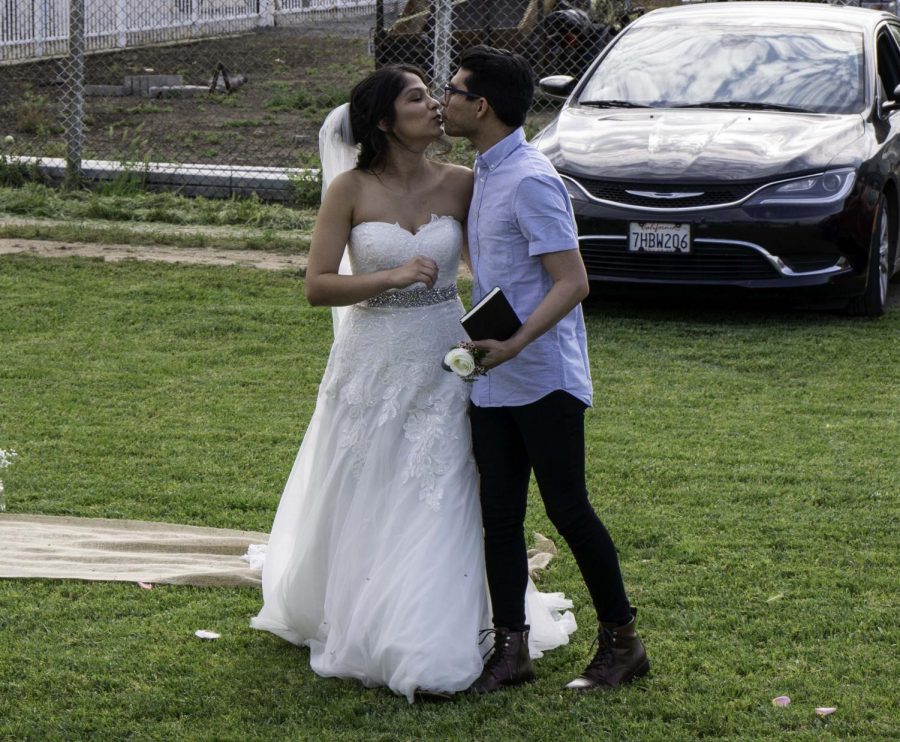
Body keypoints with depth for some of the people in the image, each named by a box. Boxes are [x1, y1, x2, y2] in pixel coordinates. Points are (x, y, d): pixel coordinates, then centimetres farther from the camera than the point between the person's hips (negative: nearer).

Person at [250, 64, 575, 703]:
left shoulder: (462, 185, -2)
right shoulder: (351, 191, -8)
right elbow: (317, 286, -11)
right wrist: (394, 277, -22)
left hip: (442, 363, 1)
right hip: (372, 363, -1)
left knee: (435, 506, -2)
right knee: (360, 508, 11)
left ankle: (431, 652, 3)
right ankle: (349, 623, 33)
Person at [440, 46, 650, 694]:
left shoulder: (531, 182, -17)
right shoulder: (486, 174, 12)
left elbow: (572, 283, -22)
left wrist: (516, 343, -31)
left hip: (543, 379, -9)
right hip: (493, 381, 9)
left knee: (567, 509, -1)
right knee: (499, 517, 8)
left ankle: (623, 640, 11)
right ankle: (511, 649, 13)